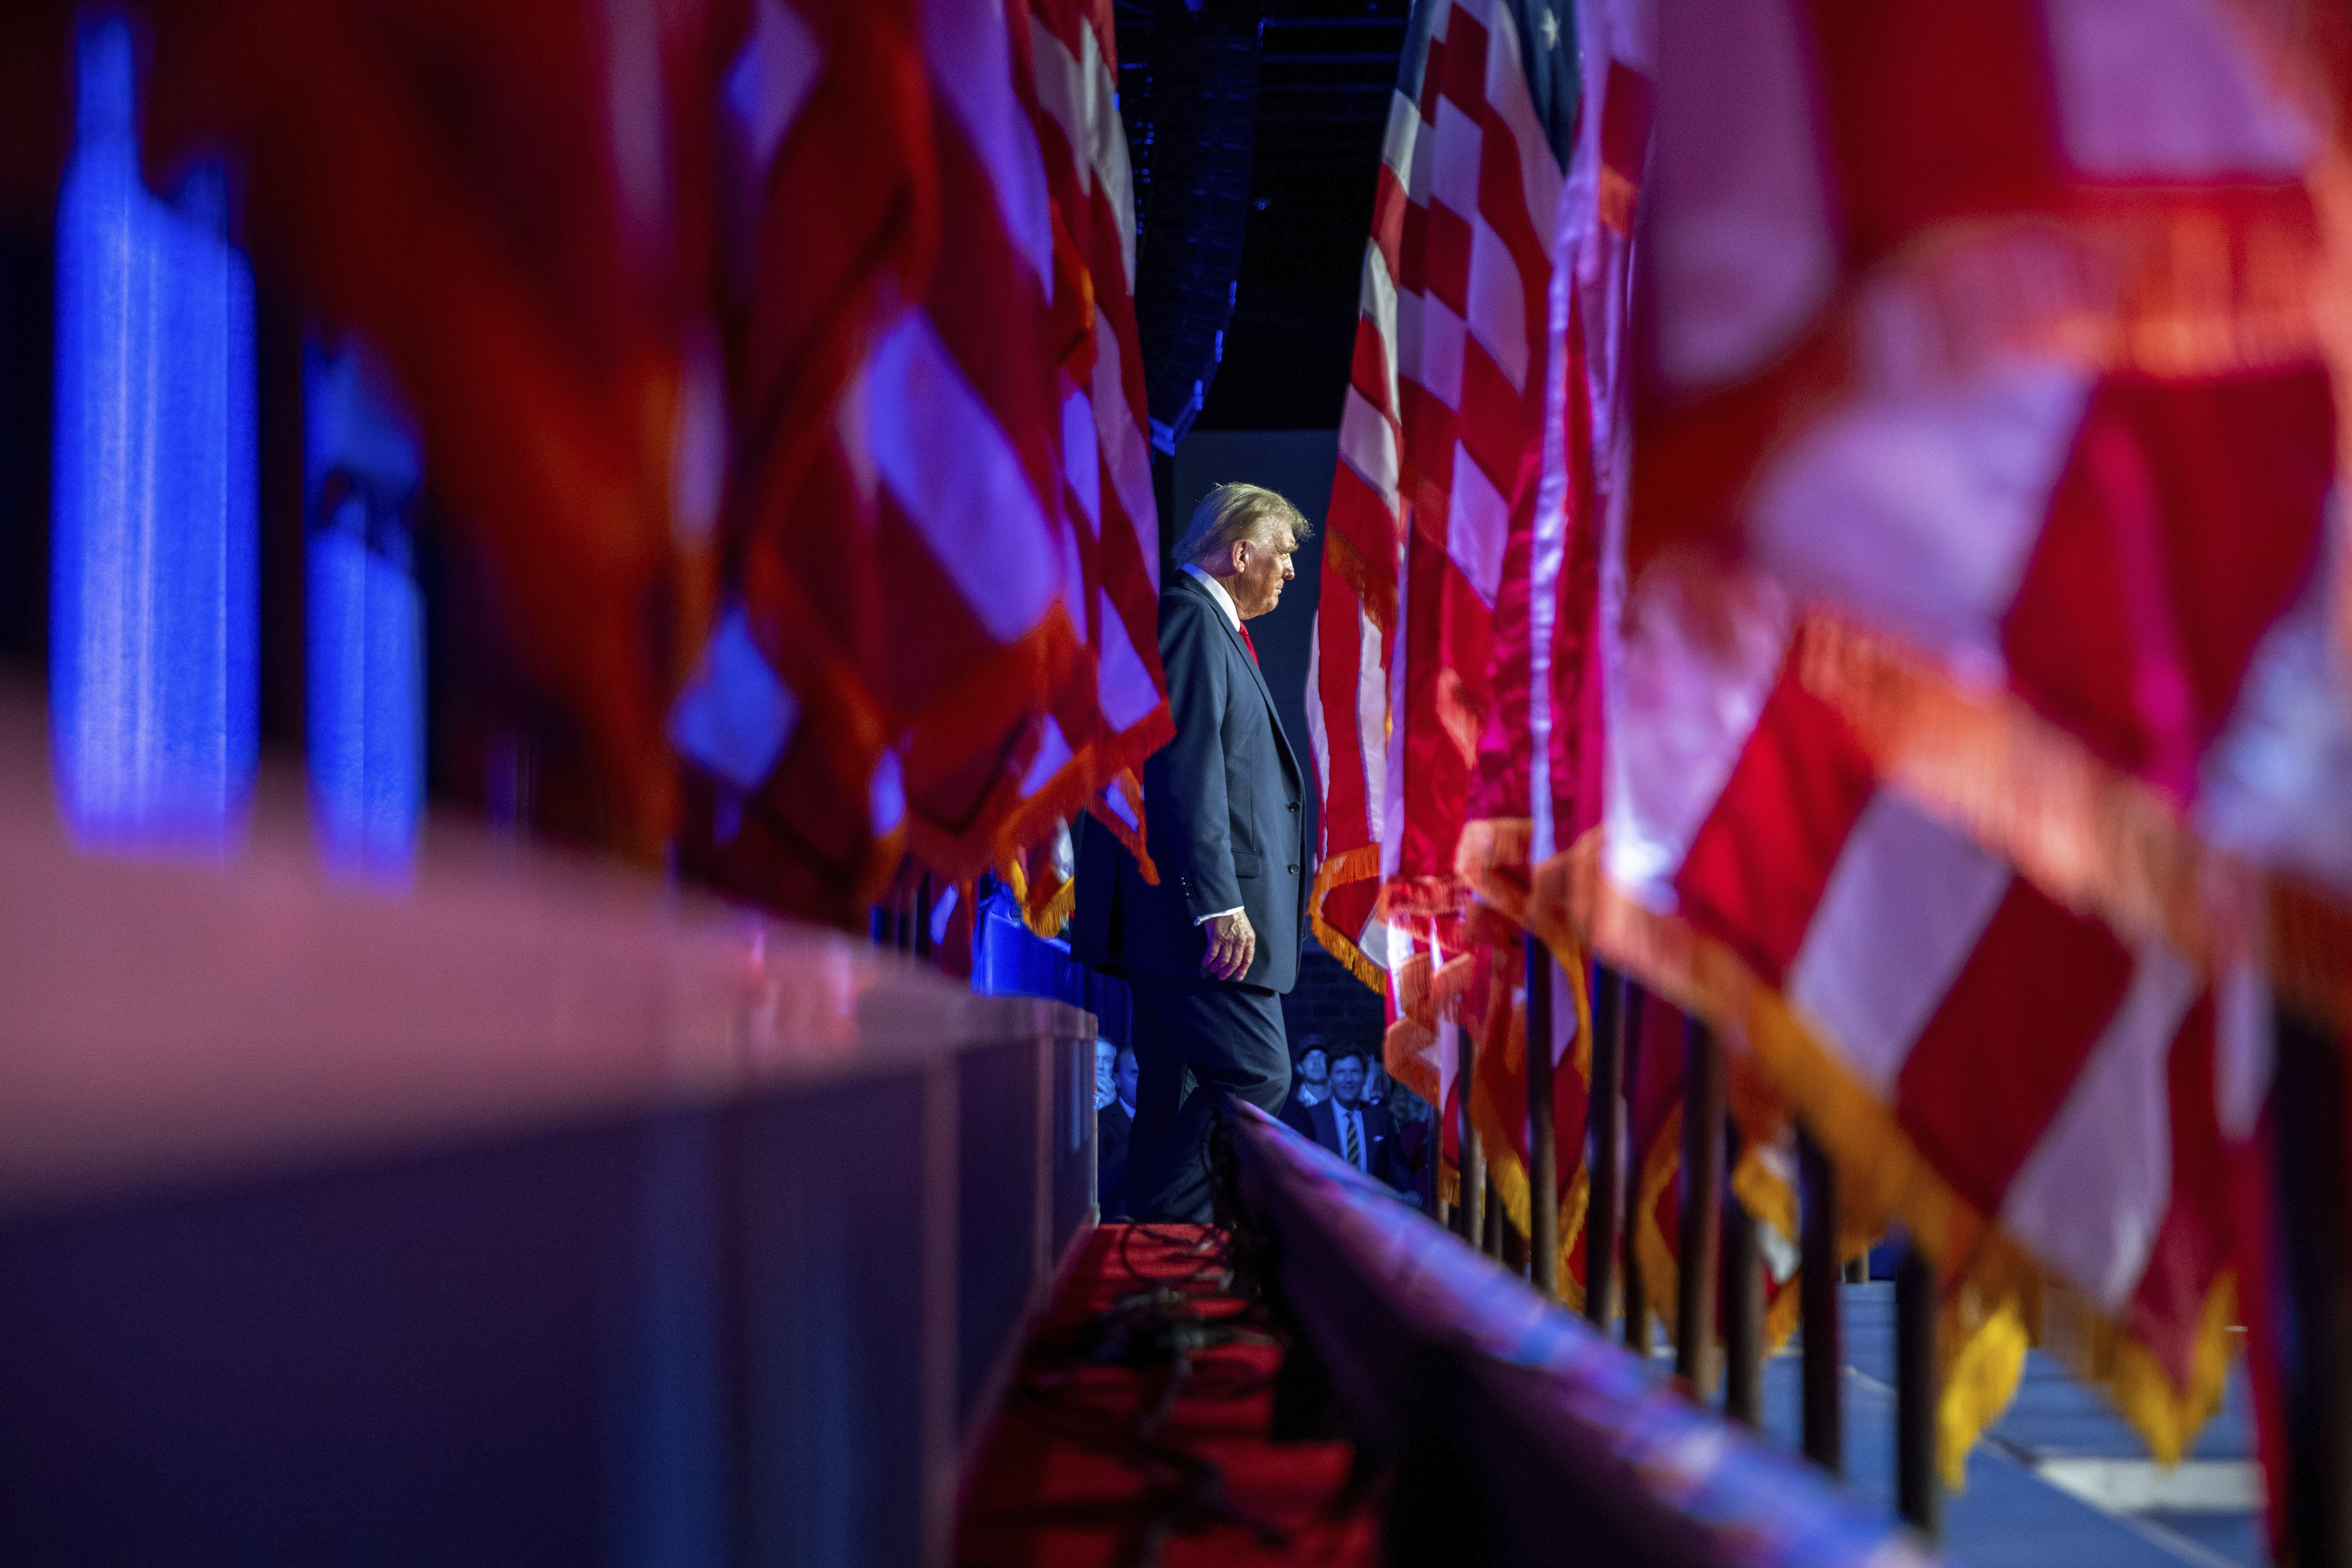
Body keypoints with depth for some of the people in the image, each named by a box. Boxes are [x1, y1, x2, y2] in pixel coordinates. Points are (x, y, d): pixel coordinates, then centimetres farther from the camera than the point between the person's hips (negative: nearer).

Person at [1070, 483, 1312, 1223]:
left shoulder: (1204, 624, 24)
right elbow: (1186, 767, -19)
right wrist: (1220, 902, -24)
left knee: (1183, 1092, 10)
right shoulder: (1190, 617, -9)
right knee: (1256, 1075, -12)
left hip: (1185, 912, 11)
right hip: (1191, 908, -11)